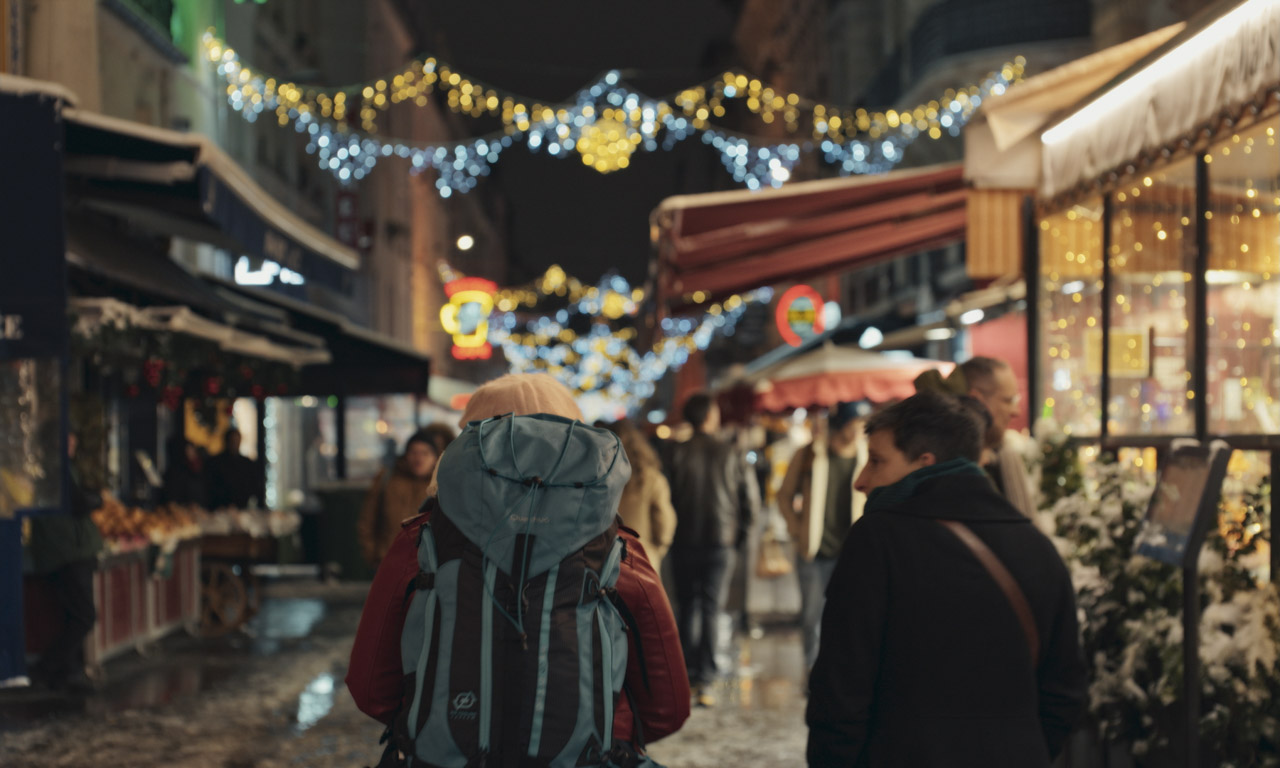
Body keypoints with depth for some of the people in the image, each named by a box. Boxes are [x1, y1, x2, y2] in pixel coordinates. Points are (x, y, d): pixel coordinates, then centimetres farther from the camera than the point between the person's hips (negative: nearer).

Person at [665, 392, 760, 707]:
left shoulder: (677, 453, -6)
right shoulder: (732, 456, -3)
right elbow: (751, 499, -1)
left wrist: (668, 531, 6)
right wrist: (739, 533, 12)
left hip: (684, 542, 0)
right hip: (721, 543, 0)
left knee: (687, 608, 13)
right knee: (711, 611, 3)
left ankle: (686, 677, 13)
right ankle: (705, 681, -3)